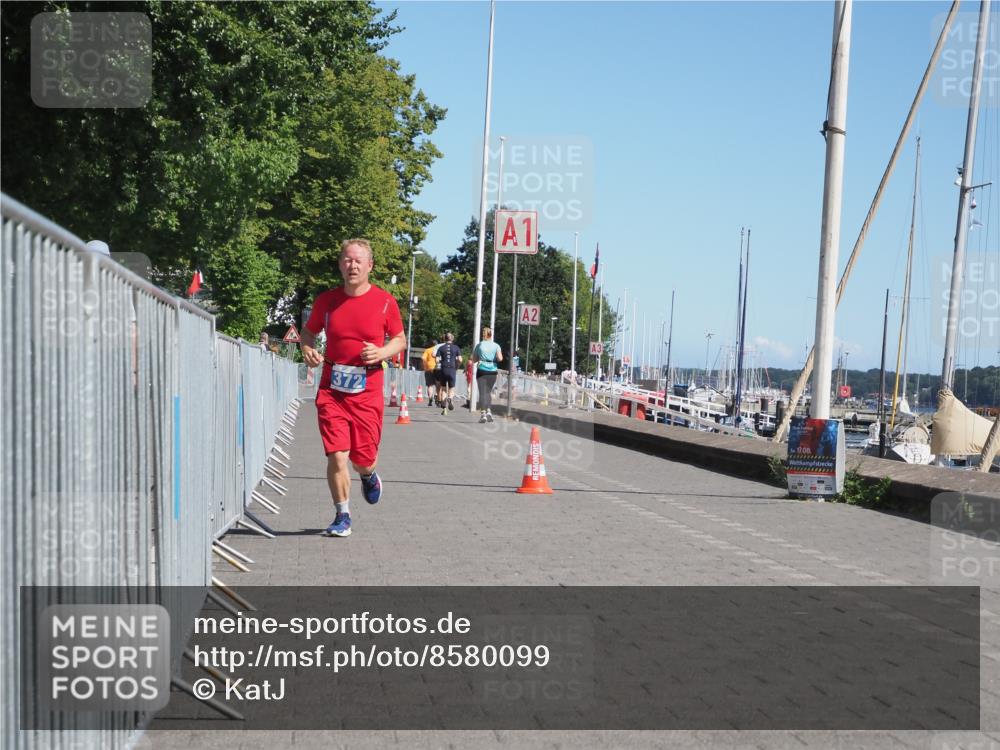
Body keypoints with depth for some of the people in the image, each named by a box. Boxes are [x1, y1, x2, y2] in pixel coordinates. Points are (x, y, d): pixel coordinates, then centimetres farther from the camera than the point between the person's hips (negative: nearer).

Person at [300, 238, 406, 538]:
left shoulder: (385, 302, -1)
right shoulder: (326, 300, 3)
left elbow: (400, 339, 9)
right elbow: (309, 331, 18)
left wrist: (382, 352, -12)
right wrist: (307, 349, -4)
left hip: (367, 392, -1)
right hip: (331, 390, 1)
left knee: (363, 458, 6)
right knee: (337, 456, -7)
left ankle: (369, 476, 44)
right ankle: (342, 516, 9)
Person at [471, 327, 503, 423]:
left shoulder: (479, 345, 3)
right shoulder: (496, 346, 2)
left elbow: (473, 360, 6)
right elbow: (500, 358, -10)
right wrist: (496, 358, 11)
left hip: (481, 371, -1)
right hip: (492, 371, 1)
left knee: (482, 392, -2)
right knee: (488, 391, 17)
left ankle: (483, 413, -12)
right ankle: (488, 411, 5)